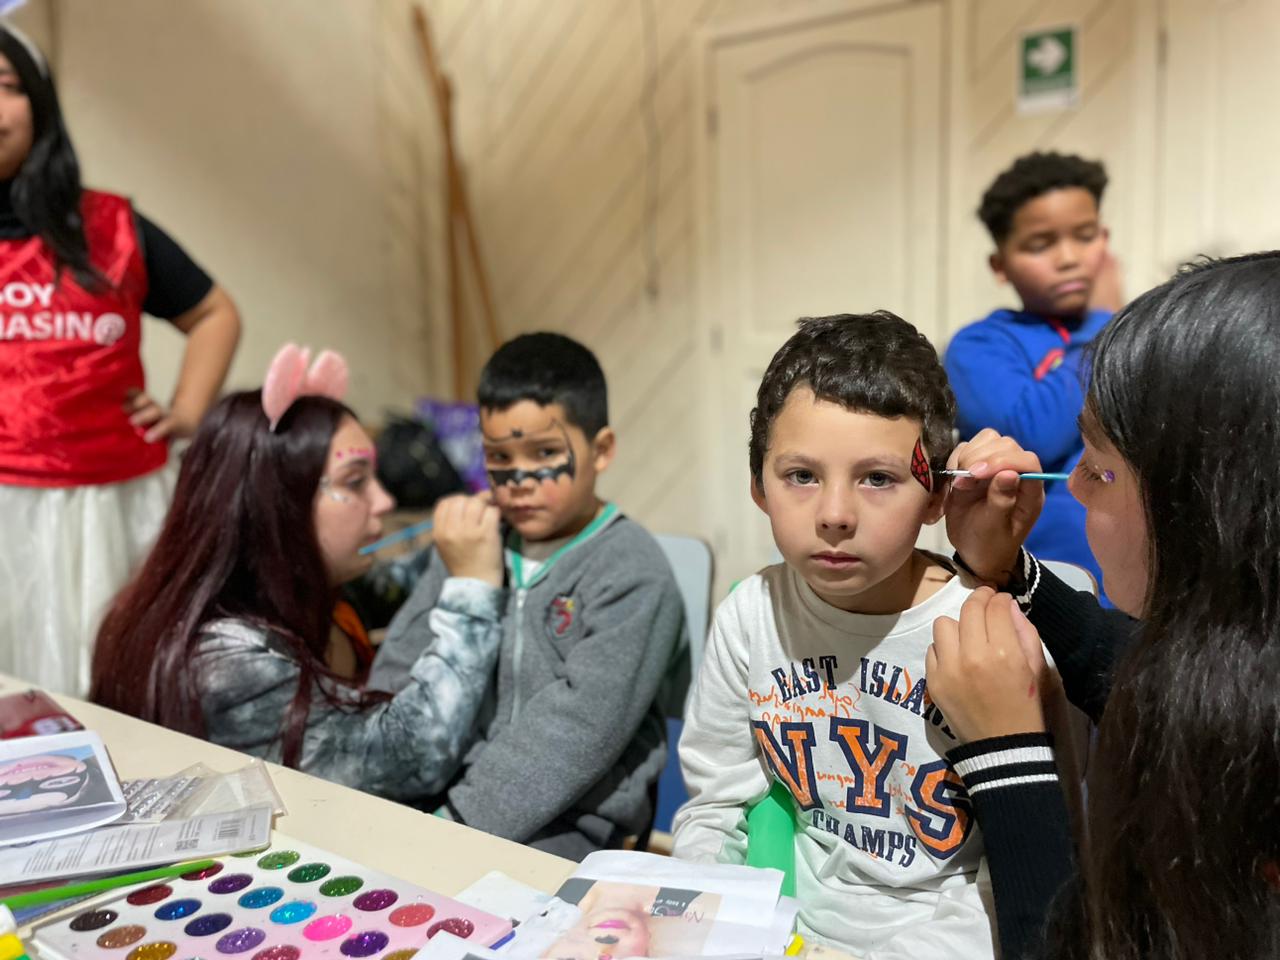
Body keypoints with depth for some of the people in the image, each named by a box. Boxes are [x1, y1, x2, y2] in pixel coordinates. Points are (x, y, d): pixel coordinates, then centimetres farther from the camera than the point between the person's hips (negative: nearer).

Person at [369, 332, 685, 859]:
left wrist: (454, 828, -22)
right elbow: (399, 671, 8)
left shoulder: (633, 575, -9)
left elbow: (576, 731, -17)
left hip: (561, 824, -5)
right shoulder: (473, 545, 10)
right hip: (441, 793, 6)